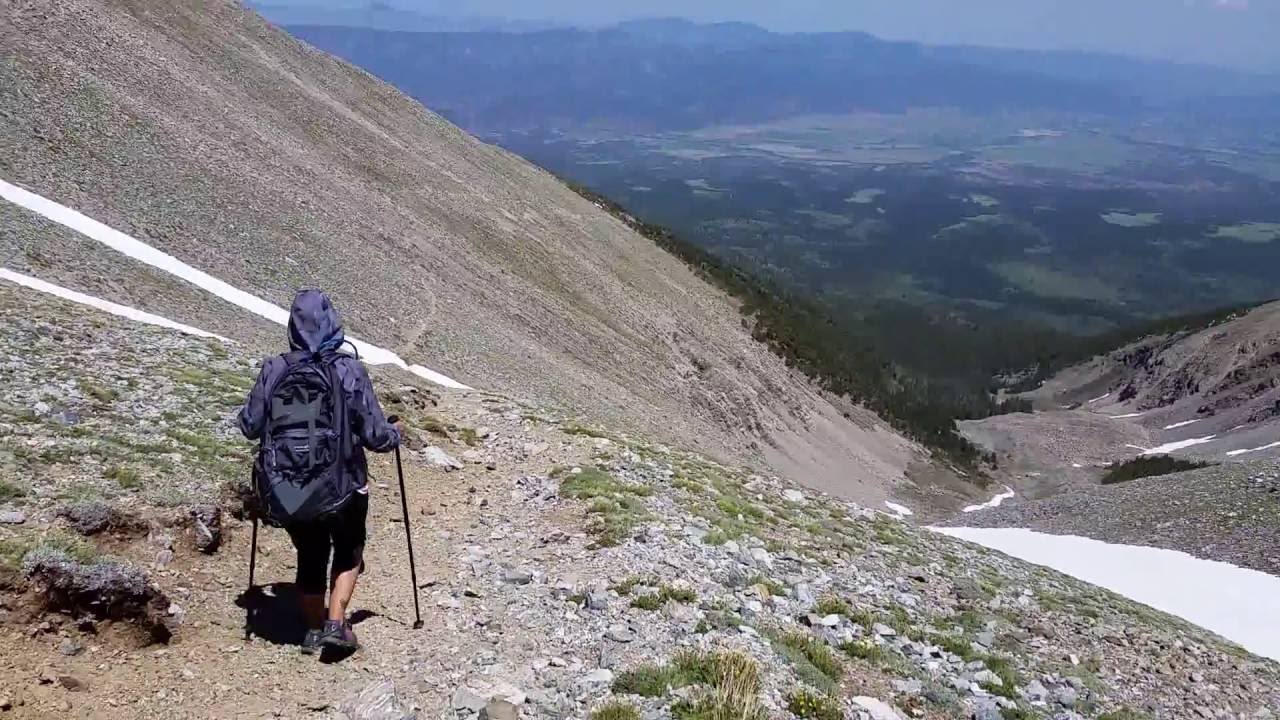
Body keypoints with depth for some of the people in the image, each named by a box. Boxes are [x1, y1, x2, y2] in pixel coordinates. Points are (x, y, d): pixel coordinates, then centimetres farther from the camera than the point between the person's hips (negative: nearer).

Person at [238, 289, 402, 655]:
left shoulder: (274, 370, -9)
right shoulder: (350, 371, -15)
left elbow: (250, 427, 0)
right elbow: (375, 436, -12)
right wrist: (395, 433, 10)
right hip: (343, 488, -2)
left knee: (310, 558, 23)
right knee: (348, 553, 23)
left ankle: (313, 630, 33)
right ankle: (336, 623, 13)